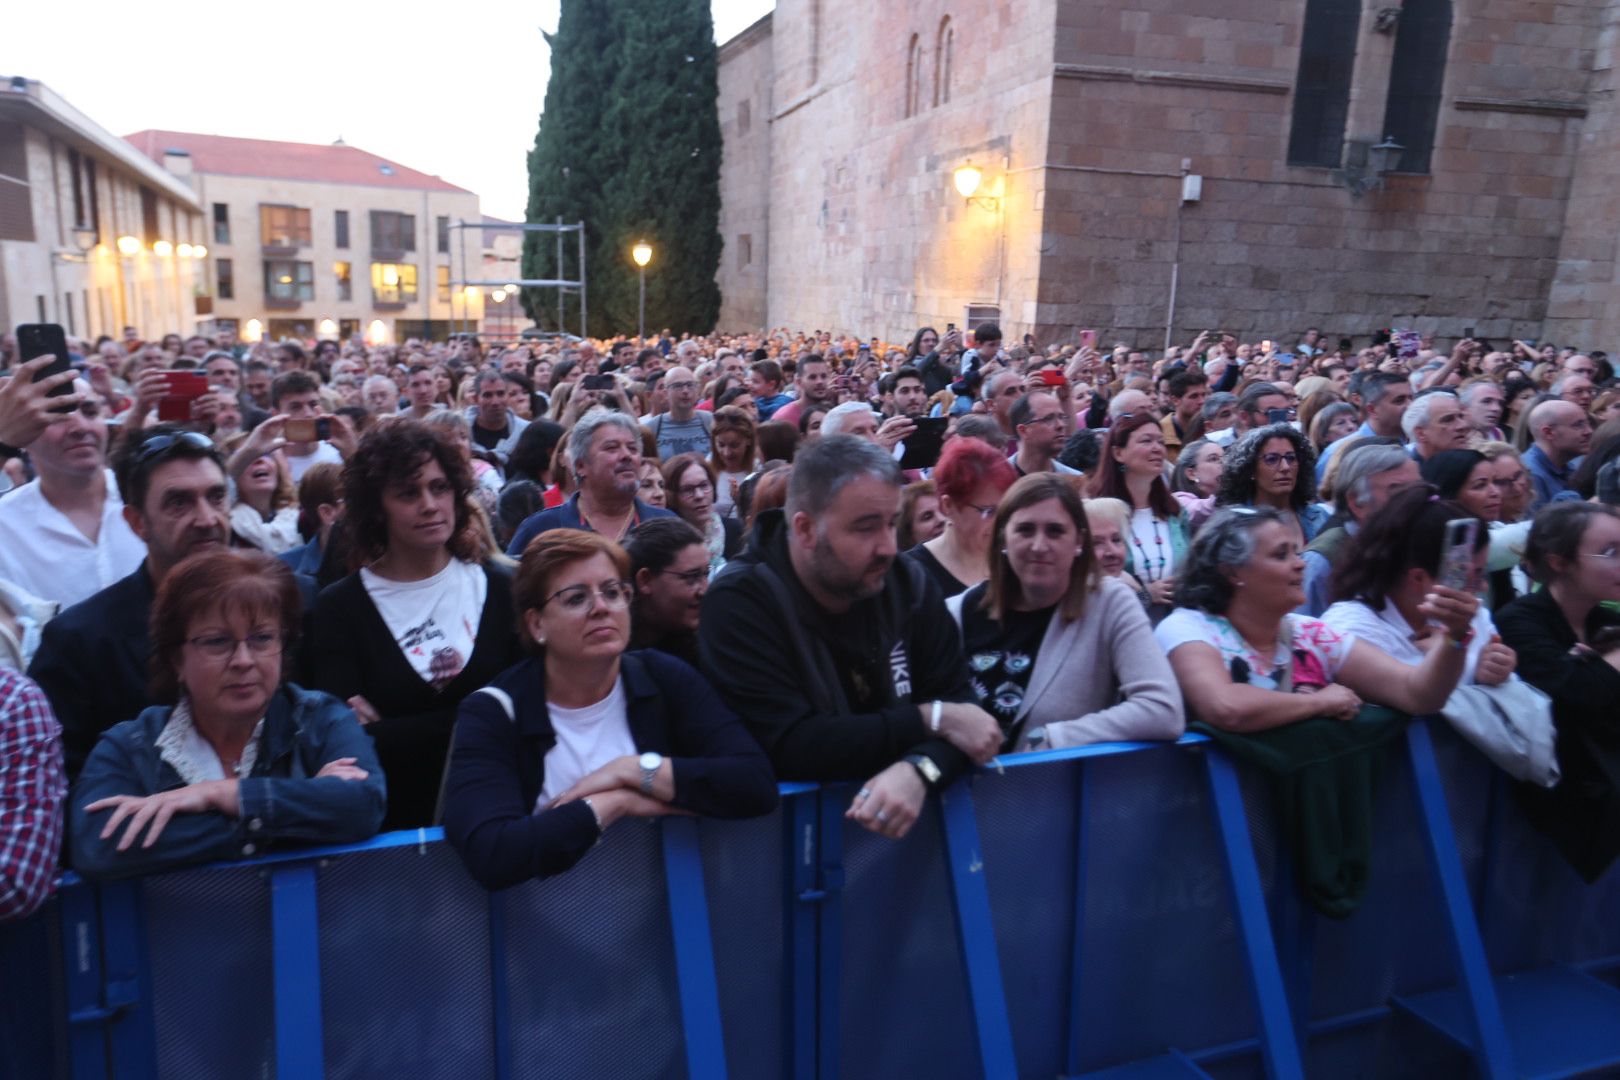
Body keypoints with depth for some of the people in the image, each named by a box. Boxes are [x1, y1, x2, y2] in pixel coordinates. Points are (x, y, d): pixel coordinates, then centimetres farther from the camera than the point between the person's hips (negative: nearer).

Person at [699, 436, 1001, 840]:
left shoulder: (907, 584, -1)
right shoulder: (739, 603, -14)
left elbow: (956, 699, -5)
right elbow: (790, 746, -21)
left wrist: (919, 769, -24)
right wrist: (930, 719, -18)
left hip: (904, 815, 3)